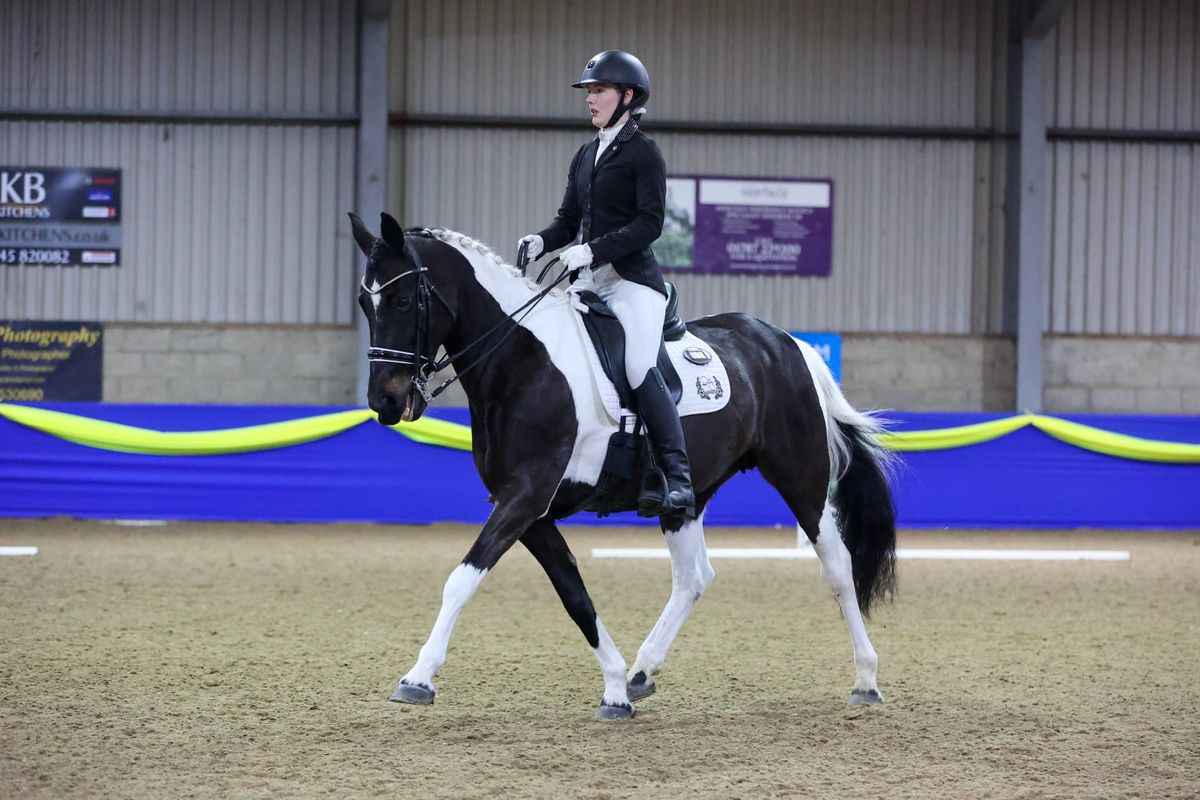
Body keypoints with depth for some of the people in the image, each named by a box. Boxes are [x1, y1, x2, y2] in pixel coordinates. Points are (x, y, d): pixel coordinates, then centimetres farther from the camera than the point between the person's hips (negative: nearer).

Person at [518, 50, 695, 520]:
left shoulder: (643, 154, -4)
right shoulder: (586, 156, 18)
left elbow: (649, 224, -13)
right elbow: (570, 218, 18)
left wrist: (594, 250, -22)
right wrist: (542, 242, -4)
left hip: (632, 279, -8)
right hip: (589, 283, 8)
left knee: (641, 370, -23)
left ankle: (678, 480, -25)